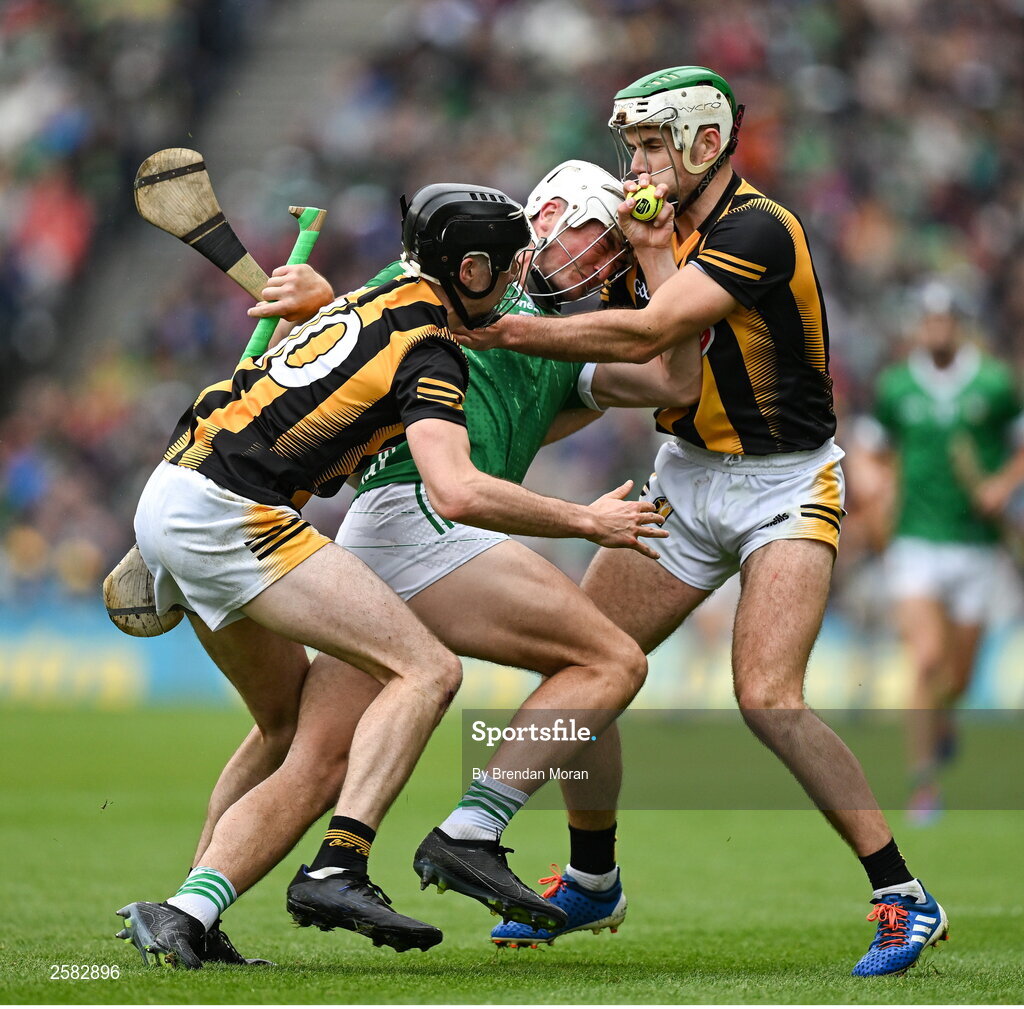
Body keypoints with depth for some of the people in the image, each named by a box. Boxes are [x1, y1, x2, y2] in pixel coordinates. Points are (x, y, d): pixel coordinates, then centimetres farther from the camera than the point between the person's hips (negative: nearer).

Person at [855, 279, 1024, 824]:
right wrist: (887, 484, -1)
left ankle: (939, 718, 46)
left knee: (958, 676, 9)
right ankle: (923, 784, -11)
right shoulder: (895, 388, 2)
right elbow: (874, 449, 17)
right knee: (927, 660, -18)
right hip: (915, 546, -1)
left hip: (975, 547, 1)